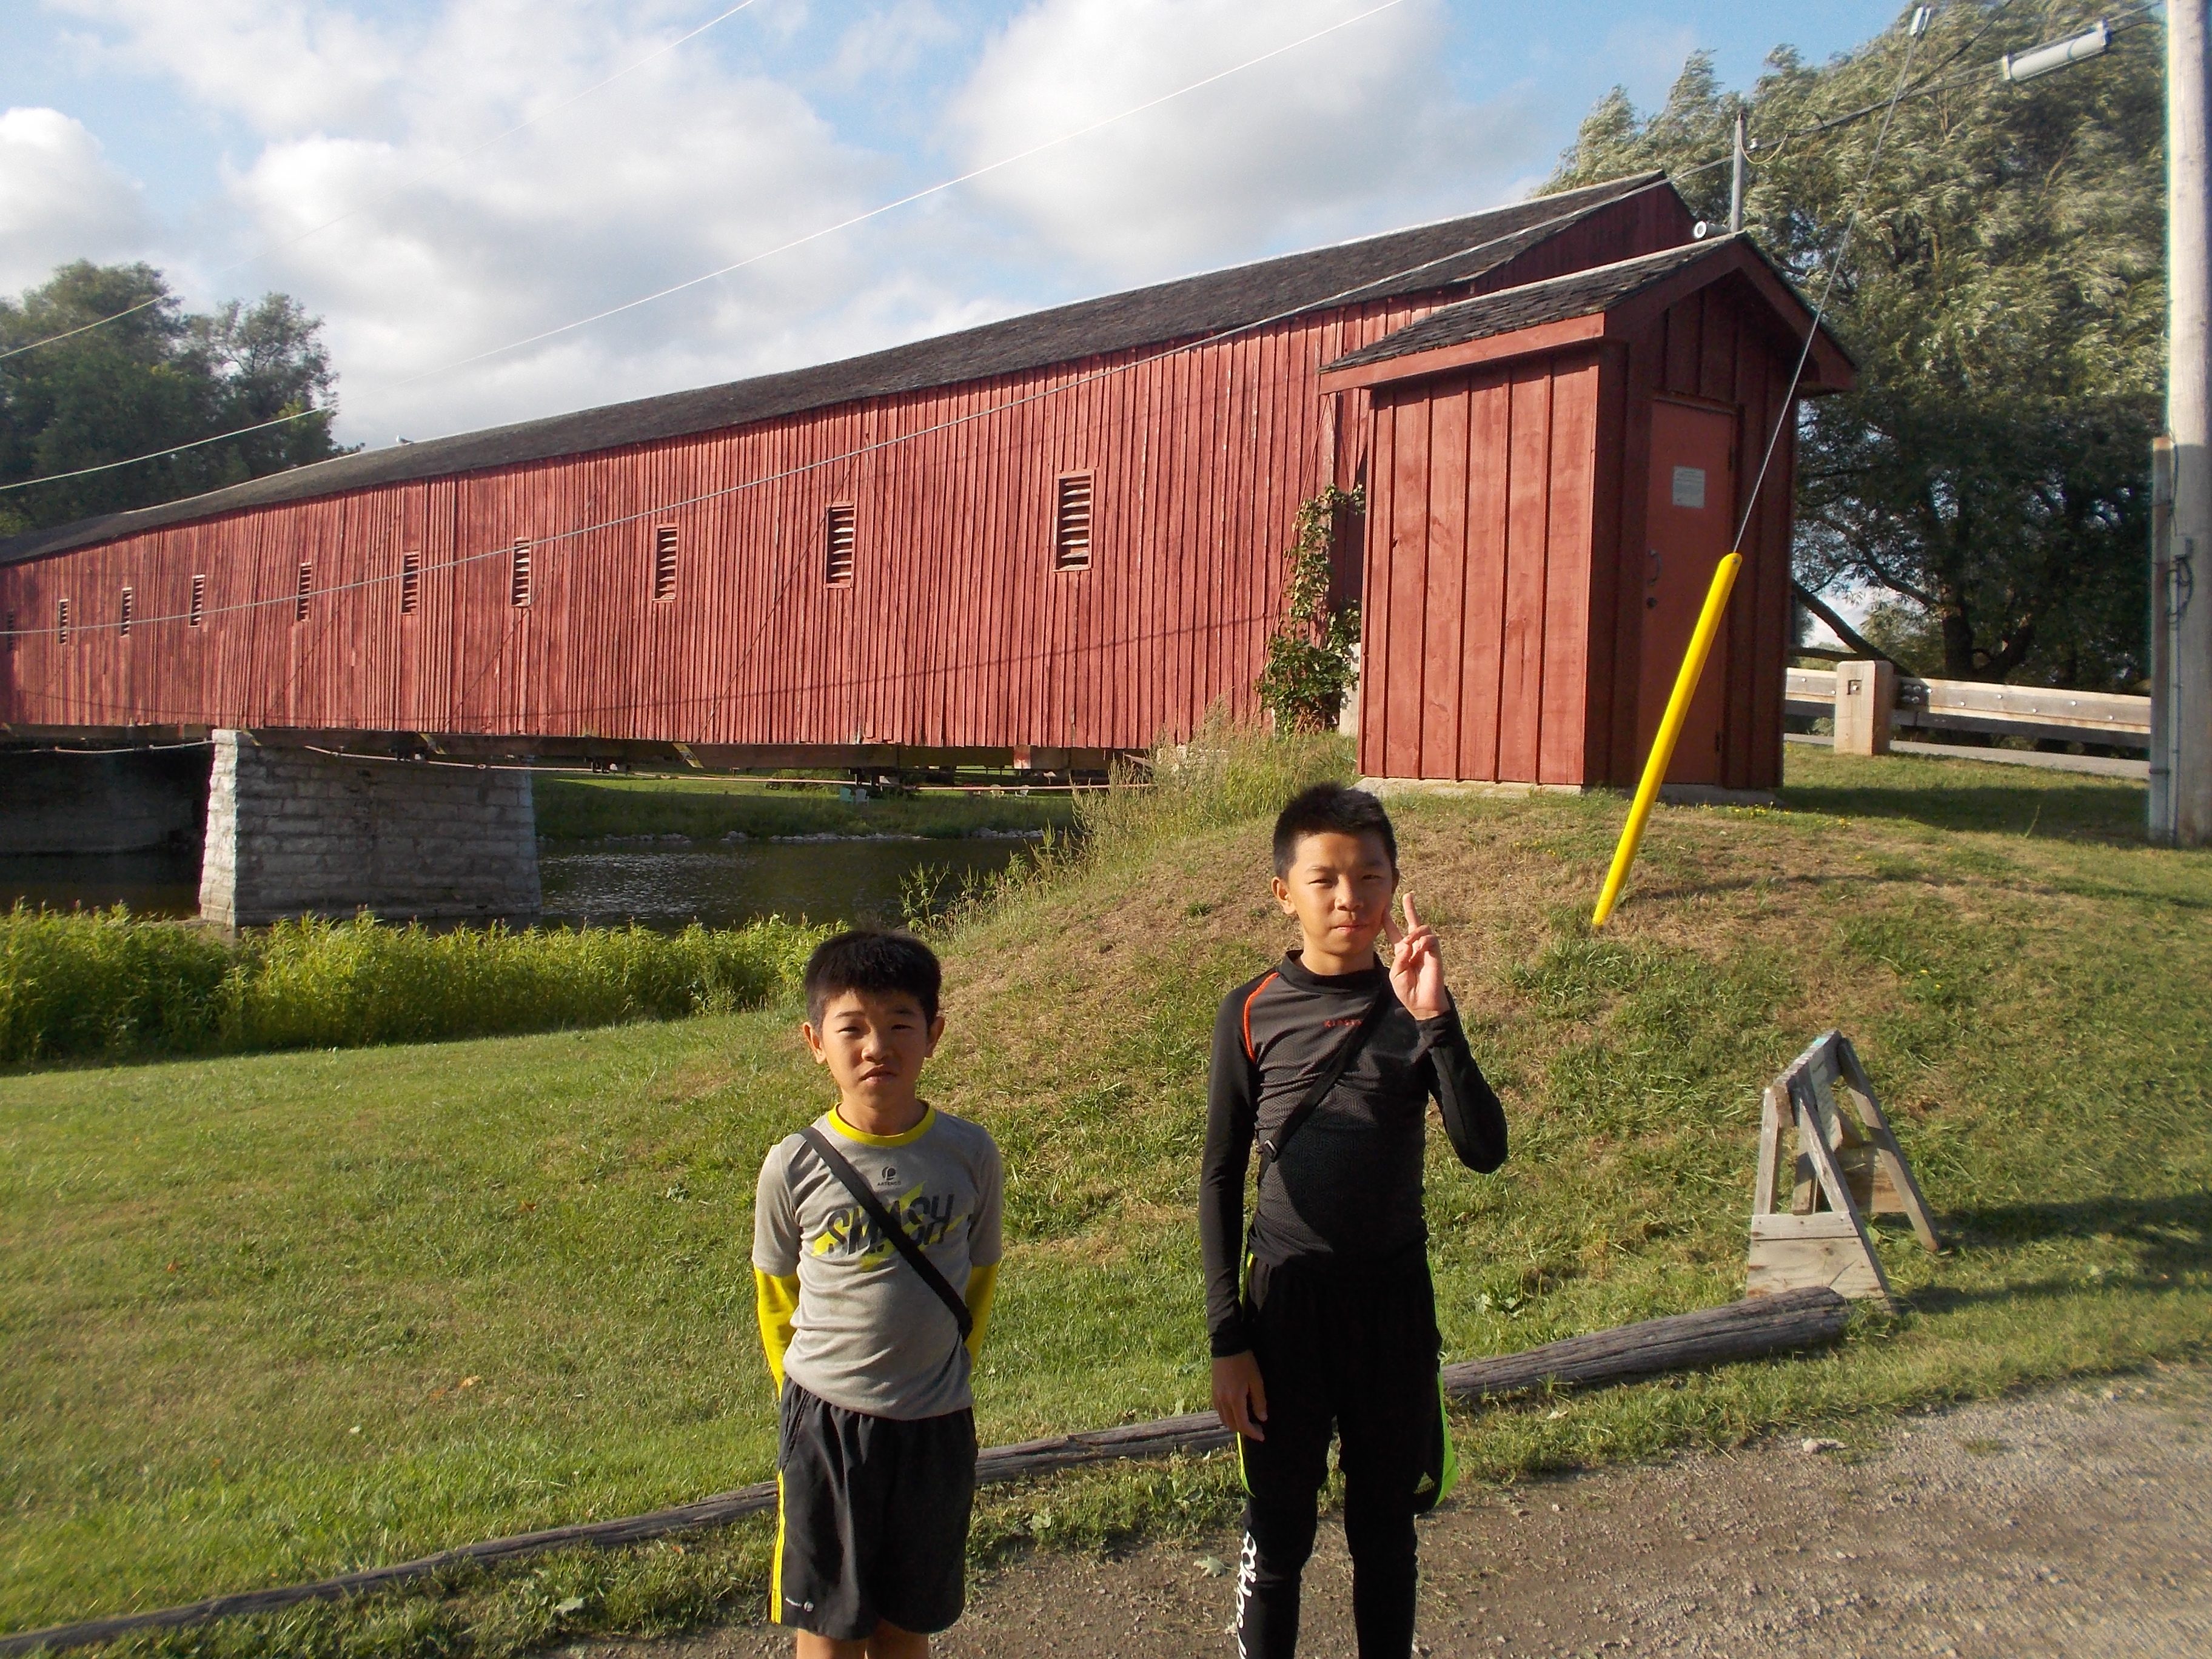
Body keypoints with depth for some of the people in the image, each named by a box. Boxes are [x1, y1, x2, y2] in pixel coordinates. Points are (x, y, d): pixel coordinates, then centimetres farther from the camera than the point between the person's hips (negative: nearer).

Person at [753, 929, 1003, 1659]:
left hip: (936, 1428, 1)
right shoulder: (794, 1167, -11)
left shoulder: (970, 1155, -9)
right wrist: (807, 1395, 11)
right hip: (824, 1425, -1)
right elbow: (776, 1296, 5)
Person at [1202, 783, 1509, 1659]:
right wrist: (1227, 1338, -4)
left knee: (1385, 1524, 16)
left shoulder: (1415, 1007, -3)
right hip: (1286, 1293, -1)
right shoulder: (1253, 1012, -6)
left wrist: (1434, 1020, -25)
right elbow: (1221, 1178, -2)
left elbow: (1484, 1151, -14)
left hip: (1395, 1295, 1)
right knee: (1278, 1529, 11)